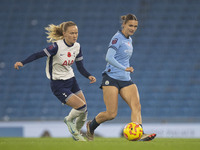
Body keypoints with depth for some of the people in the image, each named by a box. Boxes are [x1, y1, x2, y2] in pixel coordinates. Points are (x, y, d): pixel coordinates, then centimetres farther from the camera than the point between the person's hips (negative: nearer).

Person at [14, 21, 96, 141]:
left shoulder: (77, 47, -1)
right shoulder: (57, 46, -20)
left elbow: (80, 67, 5)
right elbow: (39, 54, -20)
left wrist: (89, 76, -13)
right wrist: (22, 63, -30)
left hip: (71, 81, 6)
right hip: (58, 85, -6)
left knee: (84, 112, 2)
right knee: (81, 107, -17)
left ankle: (76, 133, 30)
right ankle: (69, 120, 16)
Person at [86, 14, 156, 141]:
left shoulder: (129, 39, 16)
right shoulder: (117, 38, -11)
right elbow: (109, 57, -23)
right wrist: (124, 68, -31)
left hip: (125, 80, 8)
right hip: (111, 79, -8)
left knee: (136, 106, -17)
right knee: (111, 114, -8)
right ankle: (91, 125, 20)